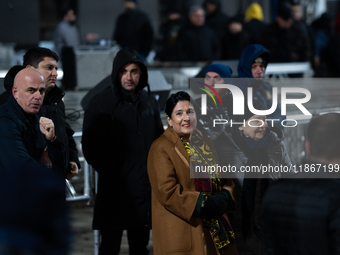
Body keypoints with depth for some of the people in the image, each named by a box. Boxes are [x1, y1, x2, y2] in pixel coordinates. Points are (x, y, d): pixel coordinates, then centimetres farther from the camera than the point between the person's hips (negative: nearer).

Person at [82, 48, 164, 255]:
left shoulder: (149, 102, 10)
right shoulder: (101, 105, -7)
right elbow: (91, 148, -8)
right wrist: (112, 174, -12)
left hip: (146, 189, 5)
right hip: (115, 190, -5)